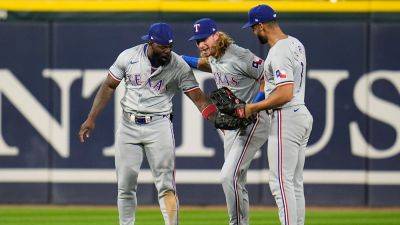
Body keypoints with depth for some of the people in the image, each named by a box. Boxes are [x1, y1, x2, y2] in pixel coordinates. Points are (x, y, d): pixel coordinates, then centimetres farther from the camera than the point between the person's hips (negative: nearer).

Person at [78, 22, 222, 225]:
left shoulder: (179, 66, -9)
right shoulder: (128, 57, -4)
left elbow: (198, 97, -13)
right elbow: (109, 86, 5)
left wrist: (214, 115, -31)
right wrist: (91, 119, 2)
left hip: (158, 126, -2)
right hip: (128, 125, 2)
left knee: (166, 184, -10)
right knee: (125, 185, 5)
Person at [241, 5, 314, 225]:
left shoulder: (278, 53, -19)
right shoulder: (295, 44, 13)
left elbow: (285, 94, -25)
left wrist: (254, 108, -15)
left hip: (286, 118, -10)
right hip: (303, 115, 10)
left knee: (280, 182, -9)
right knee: (295, 182, 13)